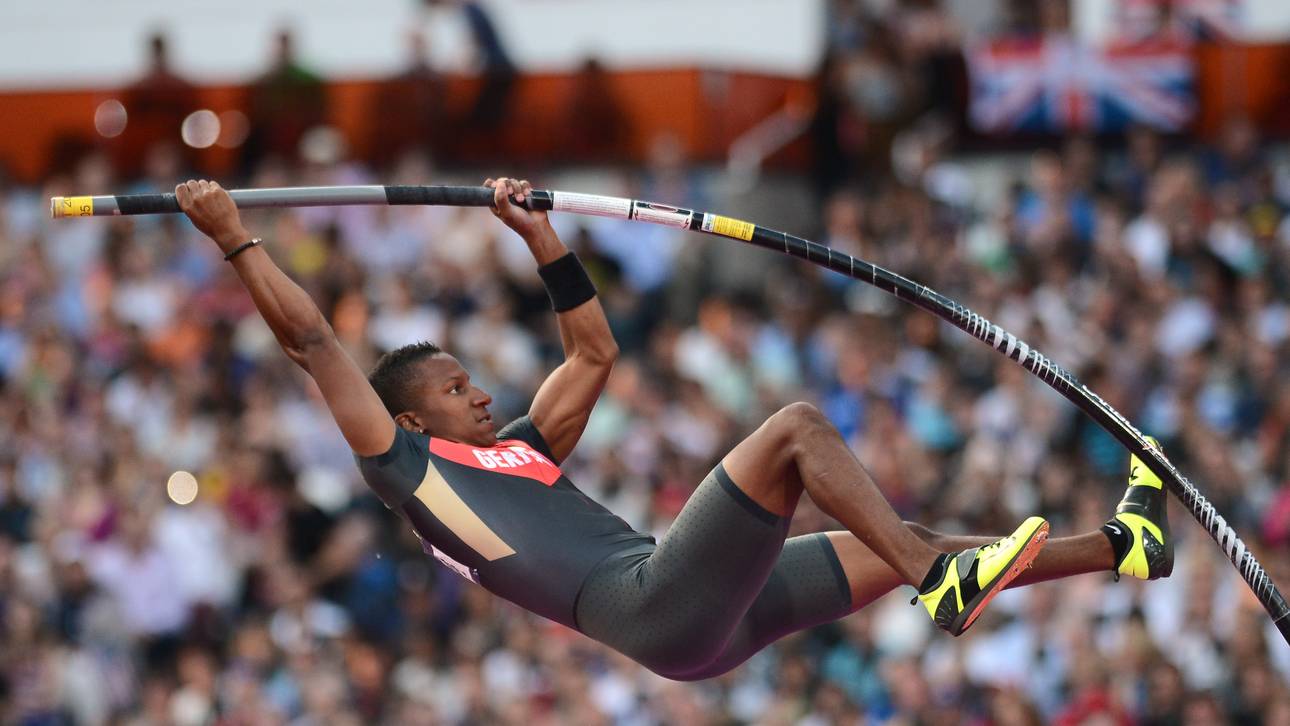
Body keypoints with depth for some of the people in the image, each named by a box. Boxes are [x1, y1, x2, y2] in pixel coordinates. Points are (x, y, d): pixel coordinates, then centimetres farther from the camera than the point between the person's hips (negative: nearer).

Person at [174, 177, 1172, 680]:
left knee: (895, 545, 9)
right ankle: (944, 582, -24)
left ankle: (1119, 547, 12)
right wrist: (236, 240, 5)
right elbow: (314, 344, 5)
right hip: (652, 610, -9)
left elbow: (595, 353, 39)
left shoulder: (519, 448, 30)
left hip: (700, 612, 9)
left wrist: (542, 239, 34)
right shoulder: (407, 466, 7)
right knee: (797, 428, -16)